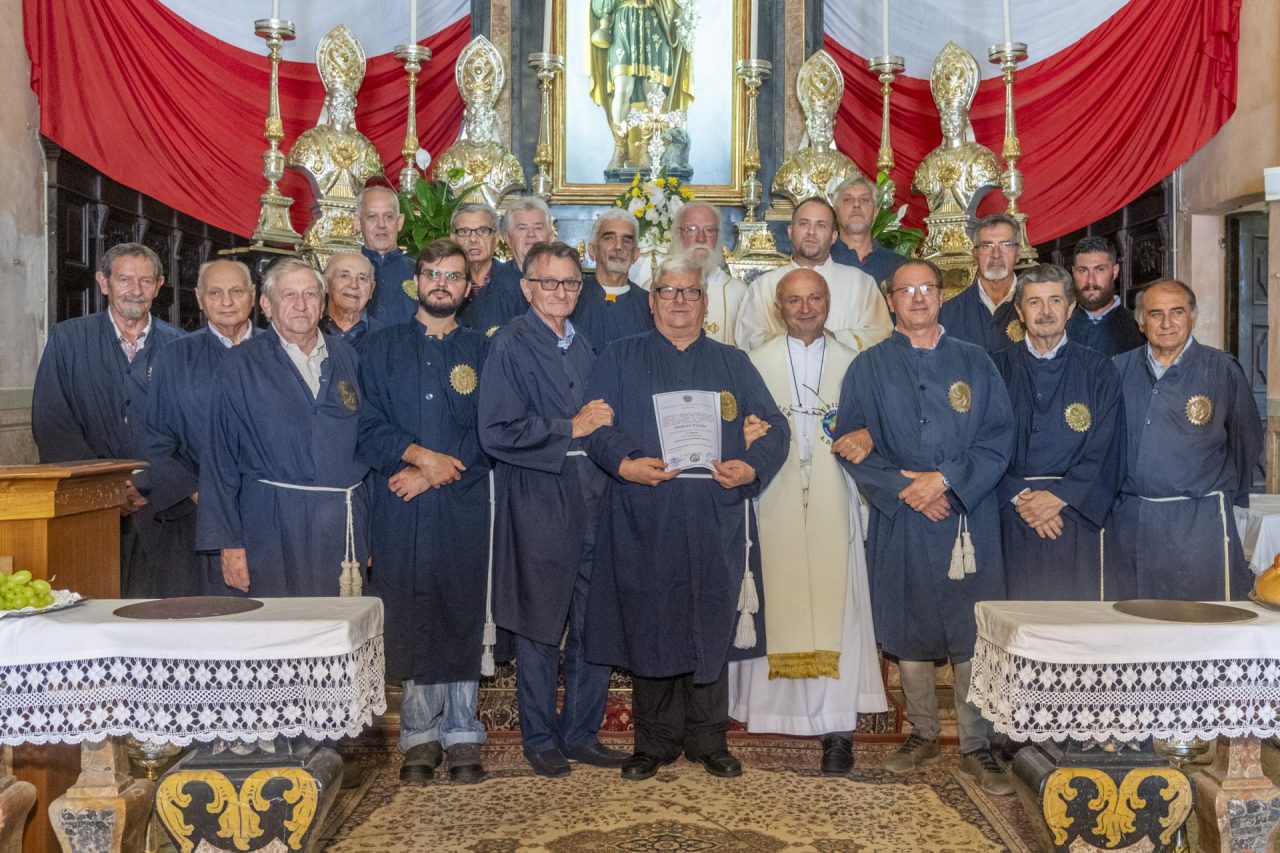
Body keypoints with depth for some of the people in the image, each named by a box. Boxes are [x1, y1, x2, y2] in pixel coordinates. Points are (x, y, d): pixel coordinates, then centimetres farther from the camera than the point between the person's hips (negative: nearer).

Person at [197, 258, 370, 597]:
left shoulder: (345, 356, 11)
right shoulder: (241, 365, 0)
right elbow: (219, 457, 0)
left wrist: (368, 528, 11)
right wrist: (228, 542, -5)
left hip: (346, 523, 3)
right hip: (275, 527, -3)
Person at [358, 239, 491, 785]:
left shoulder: (482, 352, 12)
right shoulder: (381, 349, 13)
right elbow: (368, 428, 4)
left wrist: (435, 471, -8)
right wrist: (418, 454, -11)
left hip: (463, 505, 0)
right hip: (400, 511, 0)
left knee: (462, 618, 2)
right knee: (408, 621, 1)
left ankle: (462, 738, 11)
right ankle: (420, 738, 11)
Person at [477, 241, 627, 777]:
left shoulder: (583, 348, 17)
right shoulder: (510, 346, -5)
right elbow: (497, 433, -15)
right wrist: (570, 429, -13)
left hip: (590, 501, 6)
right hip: (538, 506, -6)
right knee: (540, 628, 4)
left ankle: (581, 733, 23)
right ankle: (540, 739, 19)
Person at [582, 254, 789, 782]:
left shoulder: (733, 365, 15)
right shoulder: (620, 360, 10)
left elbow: (774, 426, 8)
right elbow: (596, 427, 0)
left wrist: (752, 467, -11)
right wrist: (625, 464, -18)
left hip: (715, 525, 2)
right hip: (644, 523, -1)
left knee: (711, 629, 5)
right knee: (650, 630, 3)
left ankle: (708, 740, 19)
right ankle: (655, 743, 16)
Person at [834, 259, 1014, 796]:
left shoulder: (975, 364, 9)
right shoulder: (868, 368, 7)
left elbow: (998, 439, 1)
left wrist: (946, 480, -12)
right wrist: (903, 489, -12)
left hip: (968, 518, 0)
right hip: (899, 521, 0)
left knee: (972, 635, -2)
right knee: (909, 632, 7)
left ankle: (976, 747, 7)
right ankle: (922, 734, 23)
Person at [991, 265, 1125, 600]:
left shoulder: (1098, 370, 8)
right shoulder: (998, 368, 8)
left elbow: (1105, 450, 0)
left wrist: (1059, 497, -10)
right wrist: (1019, 497, -11)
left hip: (1078, 514, 0)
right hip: (1013, 520, 0)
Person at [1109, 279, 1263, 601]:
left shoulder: (1223, 370, -1)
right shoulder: (1119, 369, 7)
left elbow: (1247, 442, 7)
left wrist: (1225, 499, 13)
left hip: (1199, 523, -3)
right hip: (1127, 523, 3)